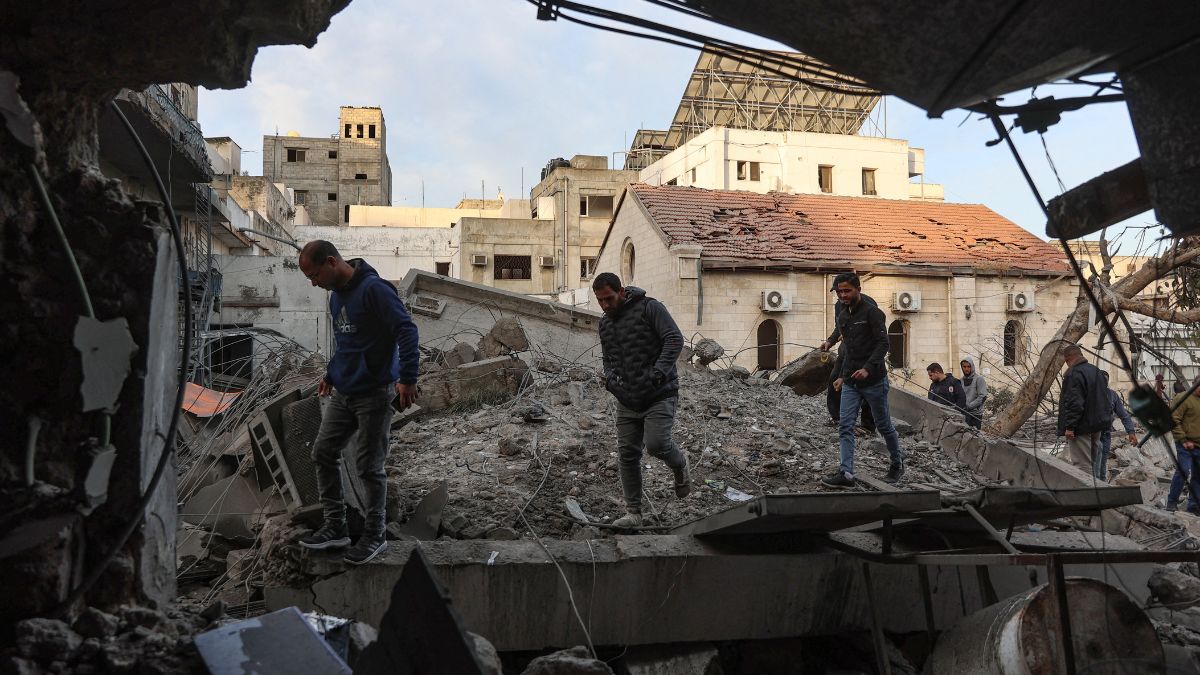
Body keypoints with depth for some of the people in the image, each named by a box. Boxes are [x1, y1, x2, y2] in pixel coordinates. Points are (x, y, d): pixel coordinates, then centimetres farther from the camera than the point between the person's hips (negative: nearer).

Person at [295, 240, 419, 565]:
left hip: (374, 395, -9)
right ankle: (335, 527, 24)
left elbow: (407, 330, -23)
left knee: (369, 467, 1)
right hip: (342, 393, 9)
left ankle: (374, 535, 17)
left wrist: (407, 378, -27)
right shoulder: (336, 296, 11)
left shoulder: (374, 289, -18)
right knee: (323, 453, 11)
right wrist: (331, 374, 26)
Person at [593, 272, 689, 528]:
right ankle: (633, 512, 14)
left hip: (660, 396, -6)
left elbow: (674, 339, -17)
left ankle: (679, 464, 12)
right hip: (627, 401, 6)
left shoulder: (649, 308, -8)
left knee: (656, 444, -22)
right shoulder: (605, 324, 12)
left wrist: (660, 371, -29)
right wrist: (609, 377, -1)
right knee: (627, 455, 3)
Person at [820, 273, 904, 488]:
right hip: (850, 383, 6)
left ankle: (897, 463, 31)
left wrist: (867, 368, -30)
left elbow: (883, 343, -17)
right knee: (845, 427, -8)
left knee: (883, 425, 9)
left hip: (874, 381, -6)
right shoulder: (842, 318, 14)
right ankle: (845, 473, -13)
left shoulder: (872, 313, -9)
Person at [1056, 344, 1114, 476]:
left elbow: (1074, 402, -25)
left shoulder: (1073, 374, -18)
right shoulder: (1096, 371, 13)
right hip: (1097, 425, 9)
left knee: (1082, 464, -7)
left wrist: (1069, 426, -22)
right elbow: (1105, 397, 20)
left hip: (1082, 426, -9)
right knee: (1092, 460, 19)